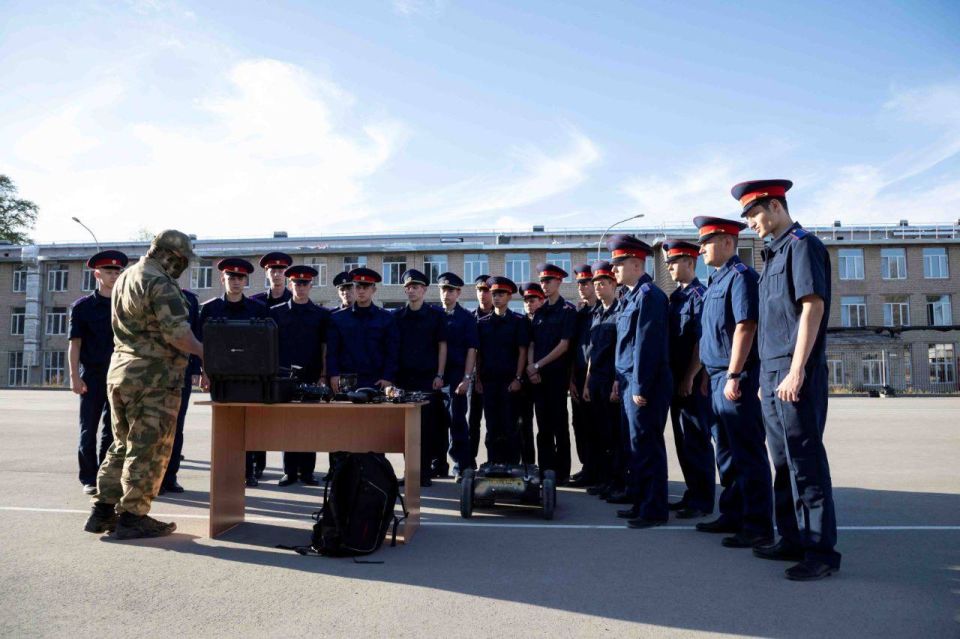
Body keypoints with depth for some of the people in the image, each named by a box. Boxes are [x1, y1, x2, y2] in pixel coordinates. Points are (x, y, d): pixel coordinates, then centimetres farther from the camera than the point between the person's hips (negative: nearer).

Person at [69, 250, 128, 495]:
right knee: (89, 428, 3)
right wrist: (75, 376, -9)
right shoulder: (83, 306, 1)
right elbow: (75, 343, -2)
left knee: (112, 428, 7)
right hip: (92, 375, -2)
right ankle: (89, 479, 12)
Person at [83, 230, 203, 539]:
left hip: (120, 370, 9)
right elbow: (177, 333, -21)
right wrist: (204, 352, -10)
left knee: (123, 444, 18)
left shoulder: (124, 278, 16)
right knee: (148, 450, 0)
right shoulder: (160, 284, -14)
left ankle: (103, 510, 22)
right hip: (153, 377, -9)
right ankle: (133, 517, 6)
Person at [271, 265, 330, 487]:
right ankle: (289, 471, 11)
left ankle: (307, 471, 10)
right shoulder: (276, 312, 9)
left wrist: (323, 376, 0)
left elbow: (325, 347, 7)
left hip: (311, 378, 0)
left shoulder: (321, 314, 7)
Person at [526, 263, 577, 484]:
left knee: (559, 425, 1)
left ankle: (561, 472, 9)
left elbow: (564, 345, -10)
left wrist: (538, 365, -11)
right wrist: (531, 367, -3)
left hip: (557, 375, -5)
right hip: (538, 376, 5)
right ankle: (545, 471, 15)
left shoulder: (568, 310, -3)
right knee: (543, 426, 8)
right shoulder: (539, 312, 14)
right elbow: (532, 343, 13)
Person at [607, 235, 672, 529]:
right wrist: (621, 379, 17)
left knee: (646, 446, -3)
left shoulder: (648, 295, -13)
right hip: (630, 383, 10)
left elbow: (646, 345, -19)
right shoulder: (631, 296, 16)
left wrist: (640, 387, -20)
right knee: (635, 445, 15)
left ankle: (654, 510, 7)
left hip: (644, 385, -10)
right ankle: (640, 502, 25)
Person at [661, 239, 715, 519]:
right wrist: (673, 378, 13)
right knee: (683, 440, 12)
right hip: (677, 380, 8)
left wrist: (690, 378, -17)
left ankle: (702, 501, 8)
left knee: (696, 440, -2)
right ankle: (693, 494, 23)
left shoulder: (700, 295, -10)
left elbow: (702, 341, -16)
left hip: (694, 381, -8)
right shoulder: (675, 297, 15)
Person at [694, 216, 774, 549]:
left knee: (748, 455, -2)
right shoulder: (717, 281, 18)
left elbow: (745, 327, -19)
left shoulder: (741, 276, -10)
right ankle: (733, 515, 26)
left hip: (736, 380, -10)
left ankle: (758, 526, 6)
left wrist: (733, 376, -22)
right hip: (717, 380, 10)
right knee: (727, 453, 16)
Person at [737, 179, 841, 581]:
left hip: (794, 375, -9)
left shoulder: (803, 245, -7)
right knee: (784, 461, 14)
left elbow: (813, 307, -17)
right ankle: (793, 541, 24)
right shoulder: (774, 254, 19)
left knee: (806, 461, -3)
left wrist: (796, 372, -22)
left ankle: (821, 552, 7)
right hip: (772, 373, 9)